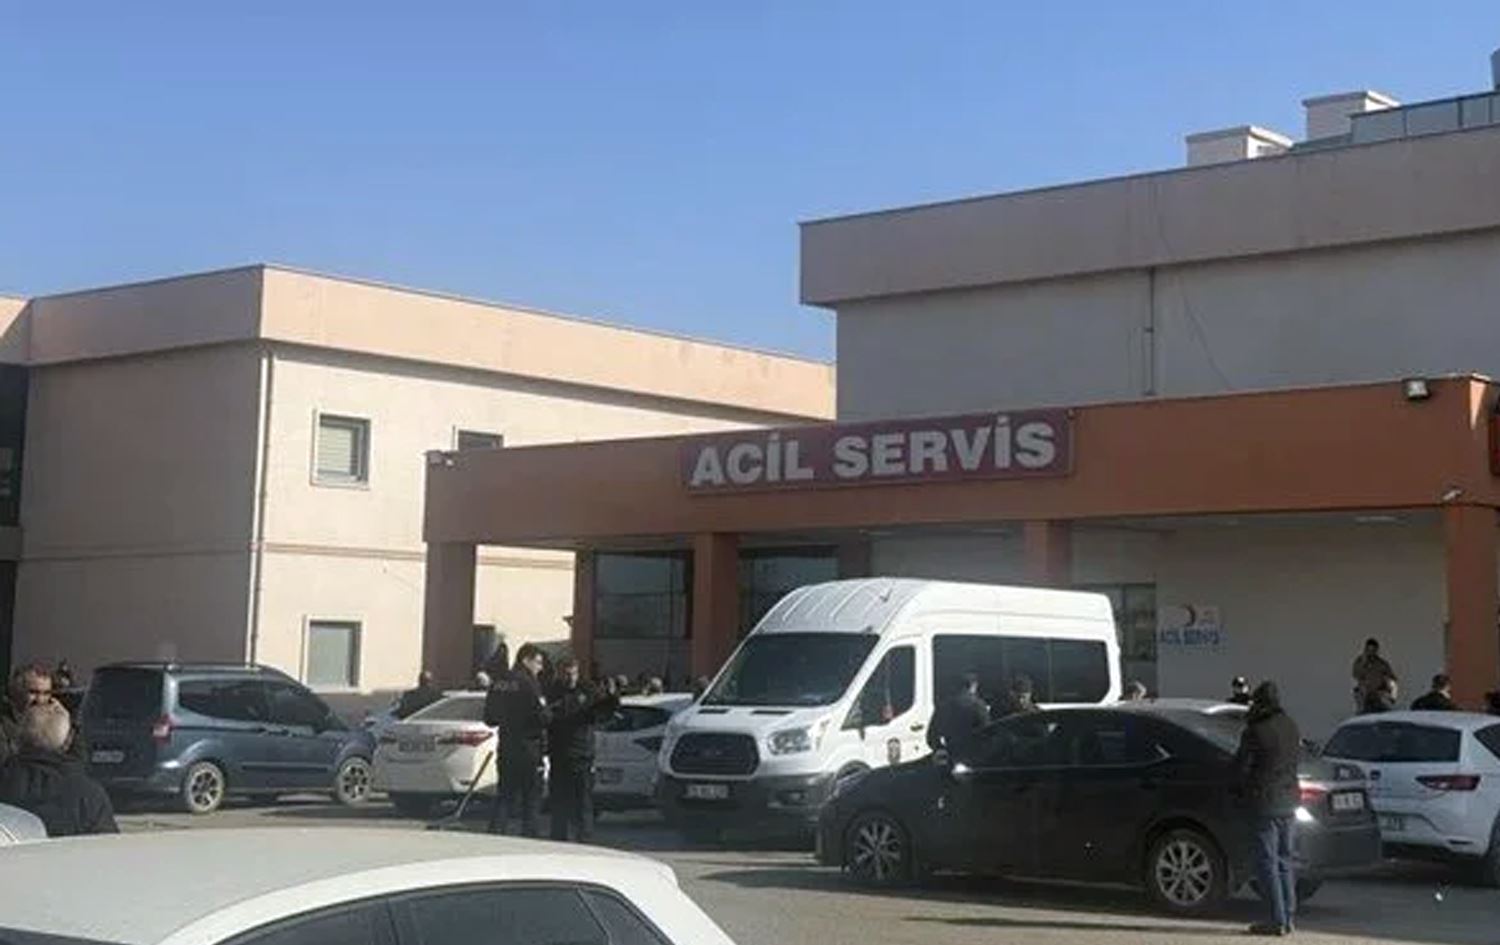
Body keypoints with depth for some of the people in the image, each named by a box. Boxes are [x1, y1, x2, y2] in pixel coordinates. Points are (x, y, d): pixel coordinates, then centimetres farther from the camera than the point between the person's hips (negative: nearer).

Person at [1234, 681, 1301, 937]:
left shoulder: (1255, 732, -17)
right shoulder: (1291, 727, 6)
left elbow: (1241, 766, -12)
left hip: (1265, 802, -7)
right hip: (1288, 800, 7)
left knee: (1267, 862, -3)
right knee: (1284, 860, 15)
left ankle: (1278, 920, -5)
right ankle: (1288, 917, 18)